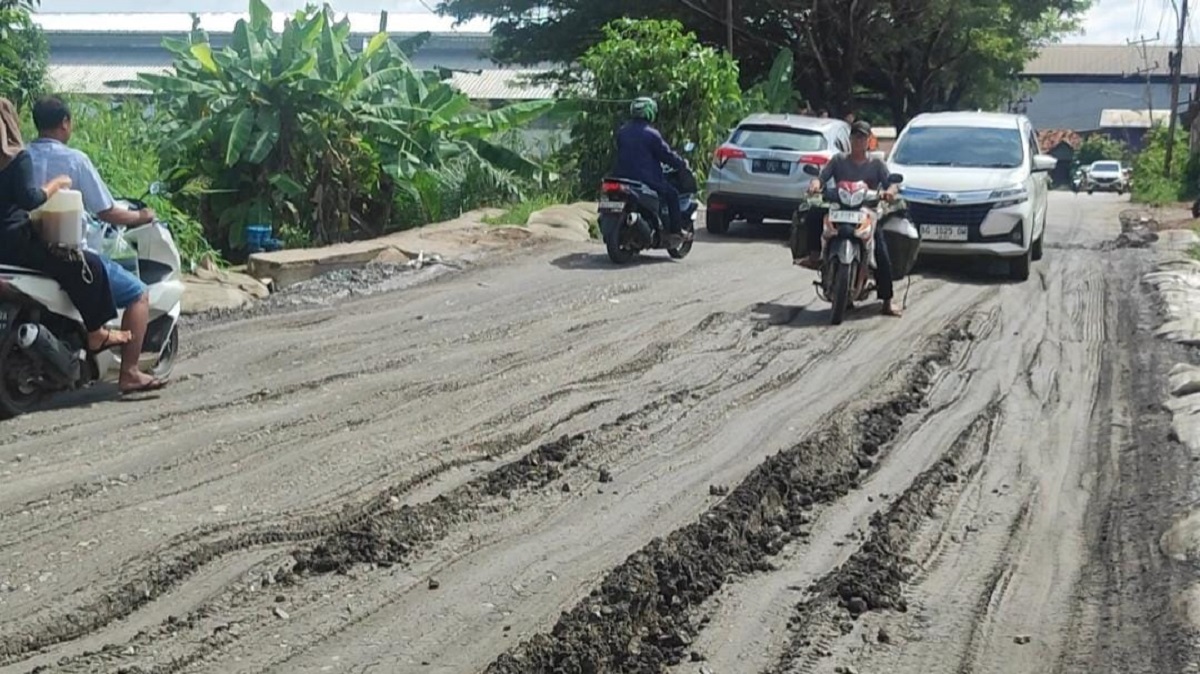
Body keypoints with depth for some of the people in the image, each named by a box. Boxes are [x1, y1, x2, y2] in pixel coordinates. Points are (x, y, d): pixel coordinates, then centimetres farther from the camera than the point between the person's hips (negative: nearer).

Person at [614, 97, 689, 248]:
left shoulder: (621, 132, 8)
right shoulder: (651, 134, -12)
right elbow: (666, 155, -8)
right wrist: (682, 164, 10)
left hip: (624, 178, 7)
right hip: (648, 180, -7)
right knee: (672, 194, 11)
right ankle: (675, 233, 7)